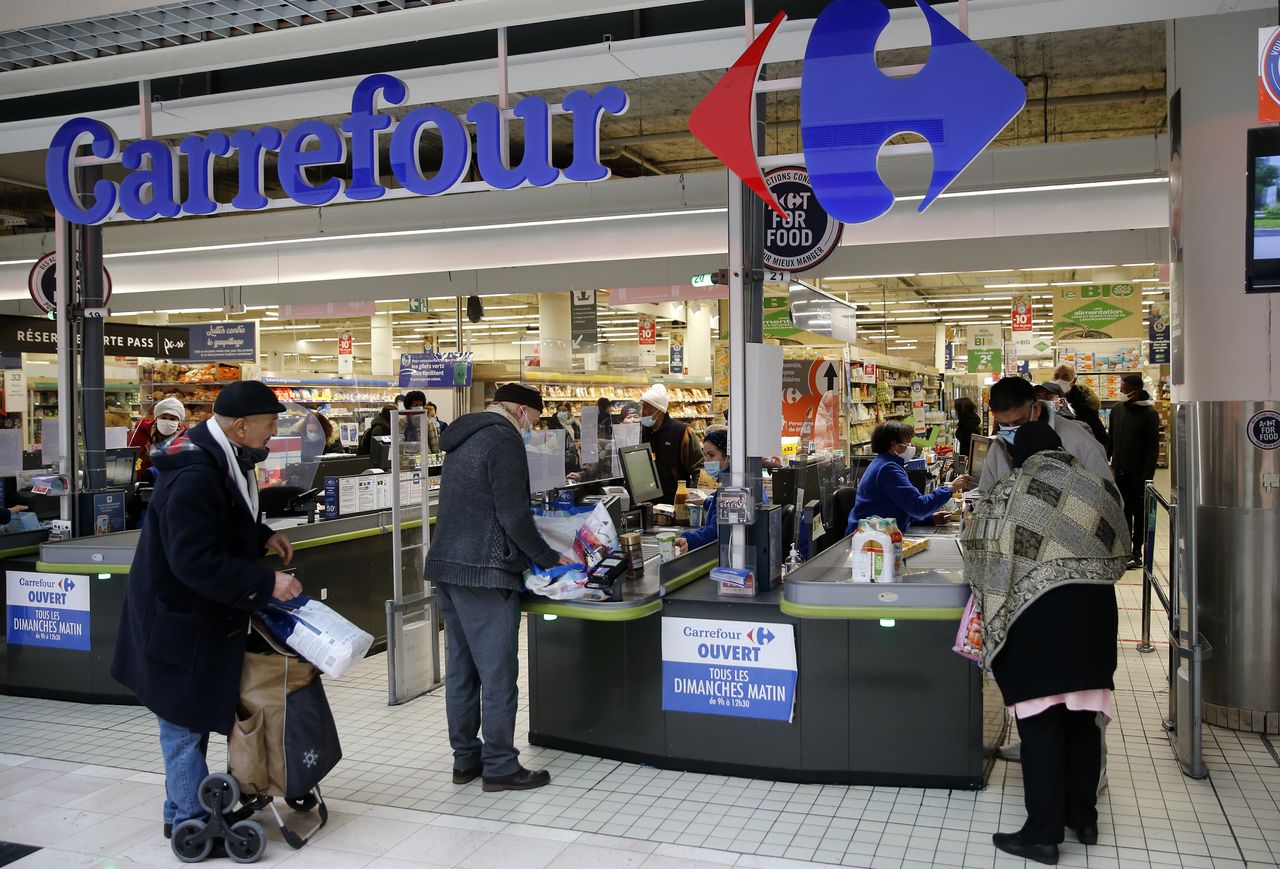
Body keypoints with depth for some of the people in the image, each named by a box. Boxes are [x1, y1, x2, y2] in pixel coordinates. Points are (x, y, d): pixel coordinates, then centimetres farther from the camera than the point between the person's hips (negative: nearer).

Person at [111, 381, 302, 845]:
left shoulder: (220, 460, 4)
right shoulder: (193, 476, -29)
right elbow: (196, 560, -32)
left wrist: (263, 535, 5)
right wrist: (266, 583, -27)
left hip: (201, 613, 11)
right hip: (179, 617, -10)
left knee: (193, 714, 19)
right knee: (185, 718, 3)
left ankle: (184, 809, 32)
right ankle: (191, 819, 16)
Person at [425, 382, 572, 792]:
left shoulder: (463, 439, 18)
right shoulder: (504, 439, -11)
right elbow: (515, 516, -16)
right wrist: (550, 558, -4)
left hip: (447, 566, 10)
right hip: (484, 572, -10)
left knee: (461, 667, 14)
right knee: (498, 671, -2)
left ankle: (465, 758, 22)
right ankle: (500, 766, 6)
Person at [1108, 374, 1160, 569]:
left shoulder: (1149, 413, -10)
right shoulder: (1117, 408, 7)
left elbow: (1153, 448, -12)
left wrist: (1147, 475, -16)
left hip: (1138, 474, -5)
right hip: (1120, 472, 5)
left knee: (1139, 512, 5)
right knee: (1123, 511, 10)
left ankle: (1137, 553, 11)